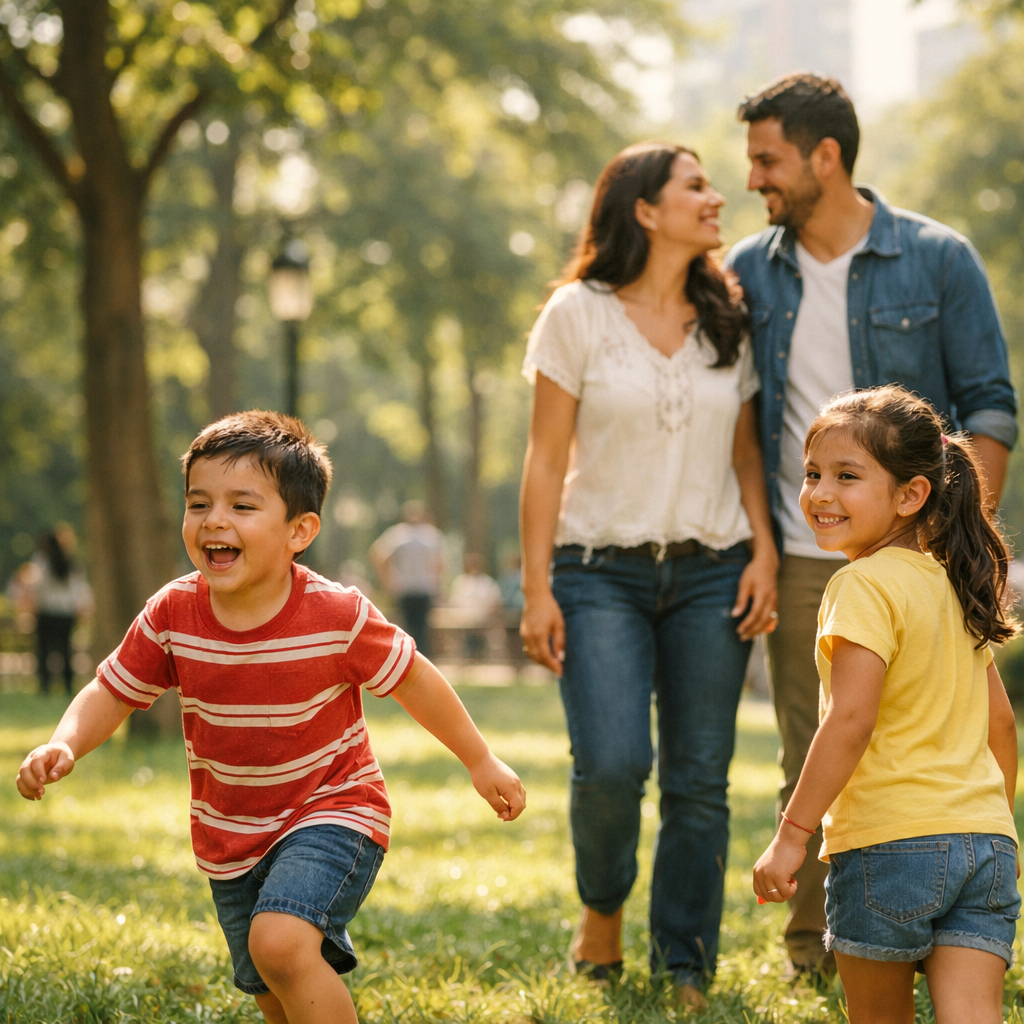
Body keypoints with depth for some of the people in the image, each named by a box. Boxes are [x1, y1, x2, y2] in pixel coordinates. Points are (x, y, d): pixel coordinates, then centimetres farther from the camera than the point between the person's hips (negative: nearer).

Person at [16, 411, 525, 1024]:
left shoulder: (337, 617, -21)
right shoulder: (172, 616, -12)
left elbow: (413, 681, -7)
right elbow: (112, 694, -2)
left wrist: (481, 761, 4)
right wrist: (64, 746, -22)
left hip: (331, 811, -5)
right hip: (232, 835, 5)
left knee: (279, 941, -30)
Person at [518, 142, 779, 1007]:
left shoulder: (727, 320, 10)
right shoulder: (579, 314, -1)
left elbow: (745, 450, 15)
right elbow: (547, 458, -1)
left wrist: (764, 553, 0)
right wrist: (537, 588, -5)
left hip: (711, 574, 3)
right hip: (603, 571, -3)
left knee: (700, 779, 0)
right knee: (612, 765, -17)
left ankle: (686, 968, 13)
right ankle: (602, 907, 13)